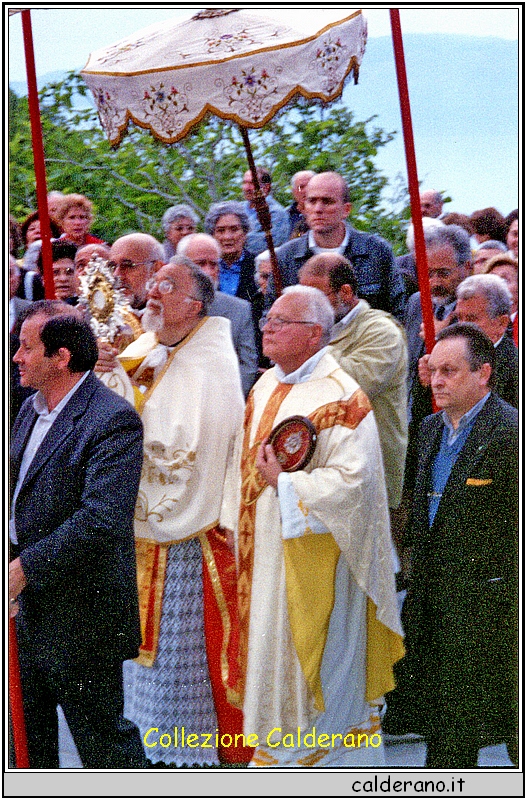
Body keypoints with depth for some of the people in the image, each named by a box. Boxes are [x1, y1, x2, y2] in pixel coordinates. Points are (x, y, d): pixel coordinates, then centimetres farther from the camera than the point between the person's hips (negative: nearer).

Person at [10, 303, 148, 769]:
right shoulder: (32, 409, 9)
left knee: (103, 739, 4)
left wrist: (24, 568, -27)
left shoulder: (113, 420, -20)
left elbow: (102, 520, -30)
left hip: (80, 618, -9)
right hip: (27, 611, 9)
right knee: (26, 735, 20)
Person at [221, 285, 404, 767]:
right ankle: (276, 755, 25)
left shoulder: (341, 397, -17)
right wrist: (237, 529, 13)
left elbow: (351, 480, -25)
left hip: (313, 559, -8)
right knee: (268, 644, 14)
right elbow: (244, 462, 17)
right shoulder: (265, 387, 9)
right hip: (264, 554, 8)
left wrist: (283, 484, -21)